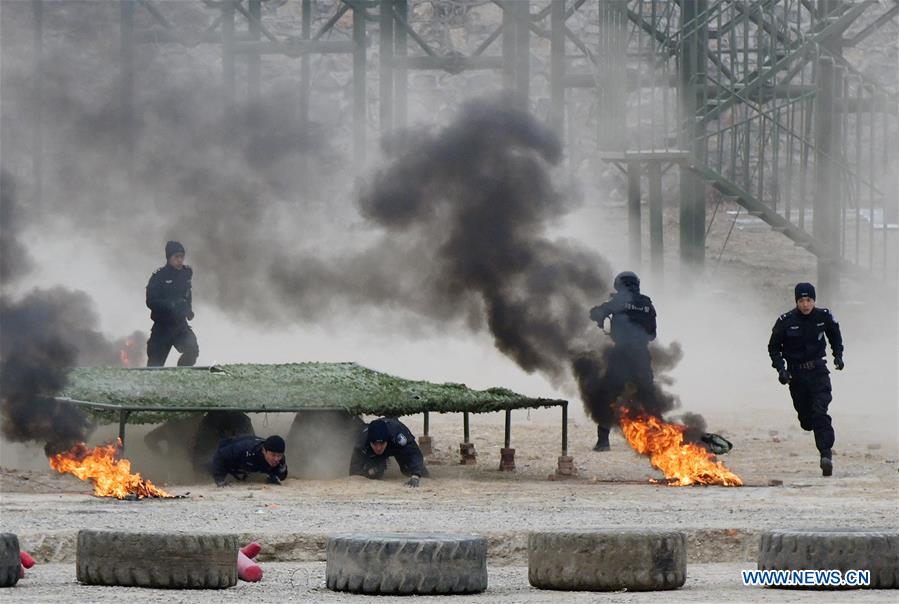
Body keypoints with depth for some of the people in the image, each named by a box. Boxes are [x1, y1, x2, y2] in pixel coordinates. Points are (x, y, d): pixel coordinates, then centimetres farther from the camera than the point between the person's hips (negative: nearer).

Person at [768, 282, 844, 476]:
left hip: (818, 372, -1)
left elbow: (835, 336, 18)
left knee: (820, 413, -17)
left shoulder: (824, 317, -3)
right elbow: (774, 347, 2)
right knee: (805, 418, 6)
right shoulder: (785, 321, -8)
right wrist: (780, 368, -10)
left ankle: (826, 453, -22)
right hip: (796, 374, 1)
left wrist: (838, 355, 5)